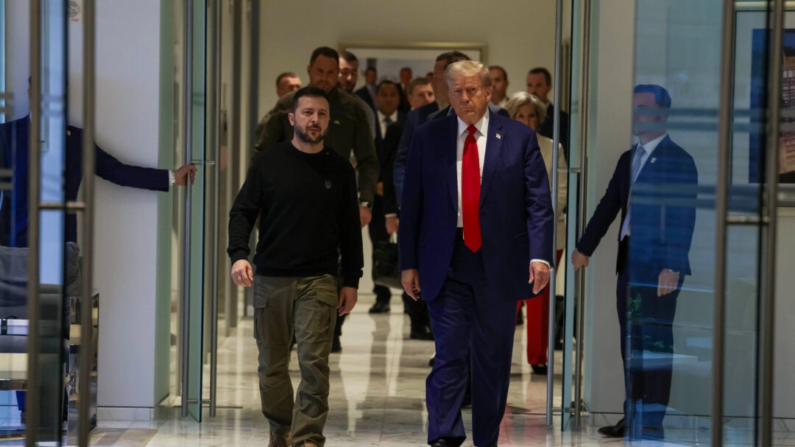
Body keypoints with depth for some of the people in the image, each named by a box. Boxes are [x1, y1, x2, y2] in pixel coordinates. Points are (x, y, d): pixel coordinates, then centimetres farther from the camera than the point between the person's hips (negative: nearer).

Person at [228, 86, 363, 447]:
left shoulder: (340, 170, 7)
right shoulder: (267, 163, 4)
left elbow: (351, 229, 10)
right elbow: (242, 212, 2)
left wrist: (351, 281, 6)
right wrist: (239, 254, -15)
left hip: (319, 281, -1)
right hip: (270, 279, 1)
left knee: (314, 361, -11)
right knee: (271, 363, 8)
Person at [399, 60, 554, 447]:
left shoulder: (519, 138, 3)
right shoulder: (428, 137, 6)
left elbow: (539, 204, -1)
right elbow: (411, 205, 7)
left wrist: (540, 255, -14)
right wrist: (409, 263, 3)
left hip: (498, 267, 0)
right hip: (446, 266, 0)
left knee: (493, 359, 8)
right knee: (450, 353, -9)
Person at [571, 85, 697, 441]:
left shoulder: (678, 161, -8)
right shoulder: (628, 159, 15)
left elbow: (683, 217, -14)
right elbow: (609, 206, 18)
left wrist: (673, 266, -20)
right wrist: (585, 248, 15)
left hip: (659, 265, -7)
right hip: (629, 261, 7)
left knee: (656, 341, -3)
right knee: (631, 341, 12)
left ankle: (653, 422, 2)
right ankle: (632, 417, 20)